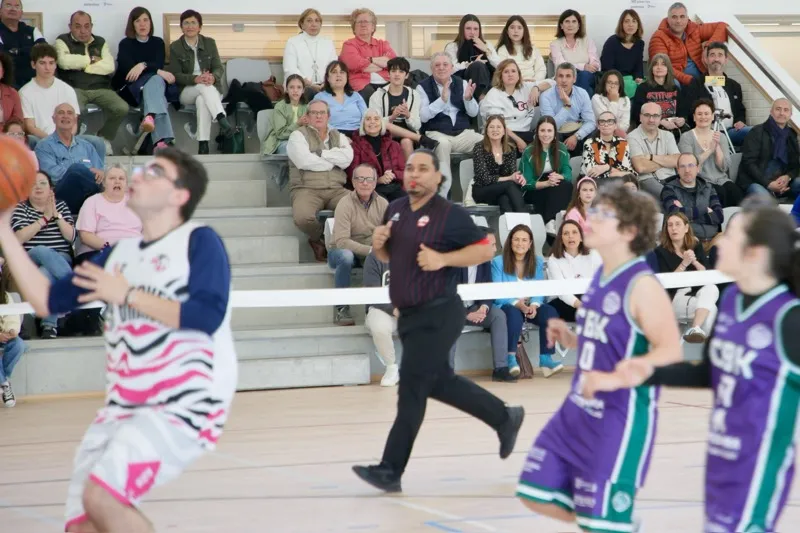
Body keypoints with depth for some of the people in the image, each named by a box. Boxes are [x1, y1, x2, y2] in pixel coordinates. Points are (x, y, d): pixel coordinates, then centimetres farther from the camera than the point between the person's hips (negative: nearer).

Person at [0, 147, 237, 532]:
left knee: (101, 495, -24)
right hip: (123, 407, 8)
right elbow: (46, 301, 14)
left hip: (185, 405, -8)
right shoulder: (120, 252, 16)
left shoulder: (199, 241, -4)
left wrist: (127, 294, -14)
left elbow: (206, 317, -19)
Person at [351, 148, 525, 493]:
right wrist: (379, 243, -1)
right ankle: (504, 417, 36)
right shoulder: (395, 210, 9)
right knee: (440, 383, 18)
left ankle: (391, 471, -5)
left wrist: (443, 259, -22)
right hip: (409, 315, 8)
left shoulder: (451, 215, -12)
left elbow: (484, 249, -12)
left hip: (437, 315, -8)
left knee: (412, 388, -8)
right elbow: (387, 256, 22)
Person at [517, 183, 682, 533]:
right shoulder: (601, 278, 8)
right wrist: (572, 341, 5)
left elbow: (670, 352, -24)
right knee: (538, 497, 11)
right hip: (579, 410, 9)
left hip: (622, 417, -9)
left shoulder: (641, 285, -17)